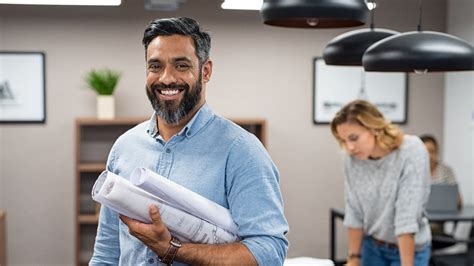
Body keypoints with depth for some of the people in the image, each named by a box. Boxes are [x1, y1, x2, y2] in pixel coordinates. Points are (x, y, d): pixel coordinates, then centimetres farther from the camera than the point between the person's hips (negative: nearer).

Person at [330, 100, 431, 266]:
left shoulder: (411, 152, -26)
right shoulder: (352, 159, -13)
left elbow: (407, 216, -28)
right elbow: (354, 213, -4)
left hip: (410, 248, -4)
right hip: (372, 246, 4)